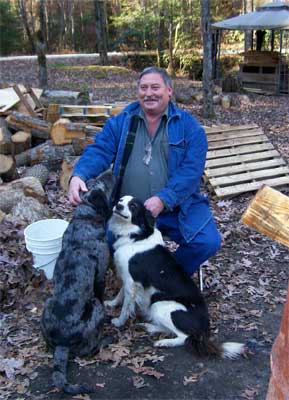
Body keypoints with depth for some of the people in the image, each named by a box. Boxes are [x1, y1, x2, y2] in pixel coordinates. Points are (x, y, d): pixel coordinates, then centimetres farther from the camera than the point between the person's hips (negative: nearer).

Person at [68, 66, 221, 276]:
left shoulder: (188, 126, 0)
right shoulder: (120, 122, 7)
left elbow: (191, 170, -11)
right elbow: (99, 151, -4)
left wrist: (163, 199, -24)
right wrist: (79, 175, -26)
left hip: (177, 207, -1)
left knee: (208, 241, -21)